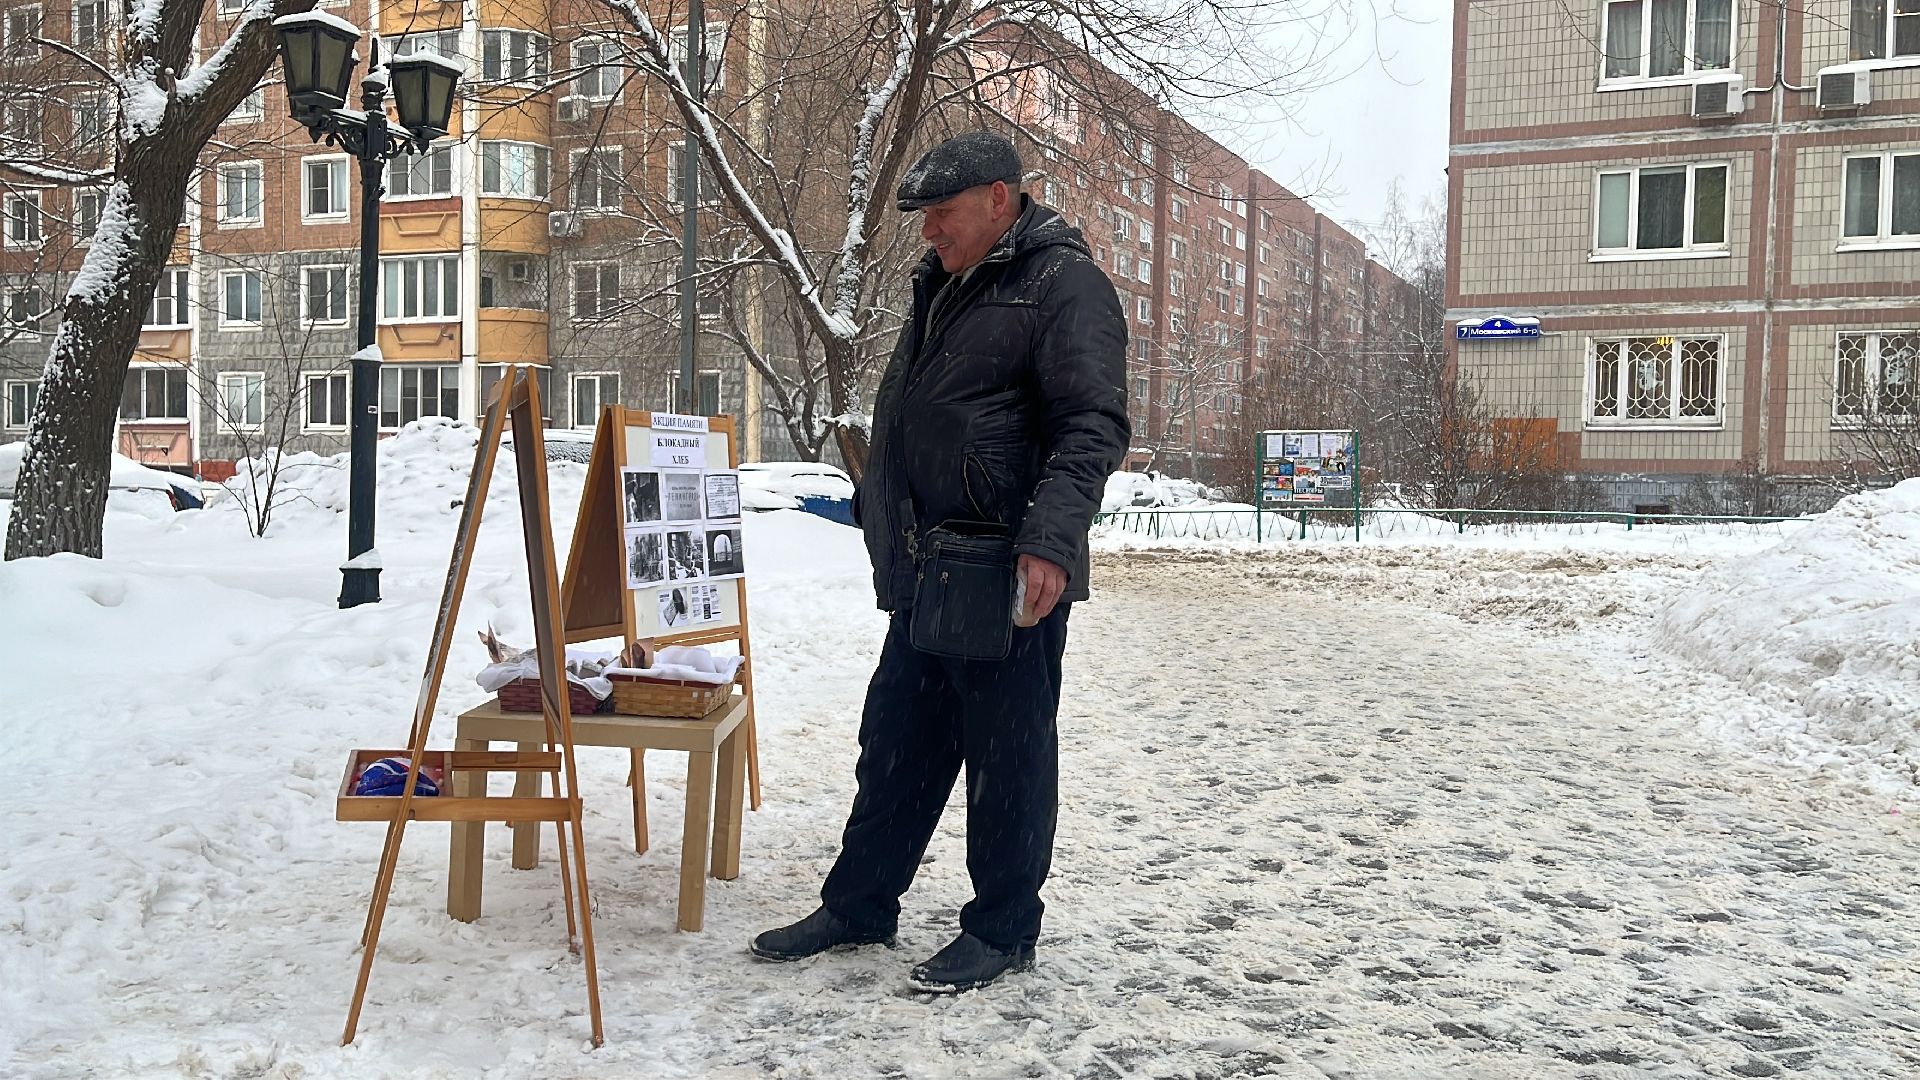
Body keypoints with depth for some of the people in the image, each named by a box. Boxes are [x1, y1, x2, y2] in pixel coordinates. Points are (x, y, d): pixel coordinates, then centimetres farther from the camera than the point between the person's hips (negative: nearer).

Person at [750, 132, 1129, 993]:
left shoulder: (1064, 284, -9)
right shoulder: (943, 286, 19)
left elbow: (1093, 427, -19)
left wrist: (1049, 538, -29)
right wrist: (874, 504, 31)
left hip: (1011, 577, -9)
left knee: (1007, 752, 3)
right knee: (895, 740, 15)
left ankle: (1002, 930, 18)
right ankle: (859, 907, 28)